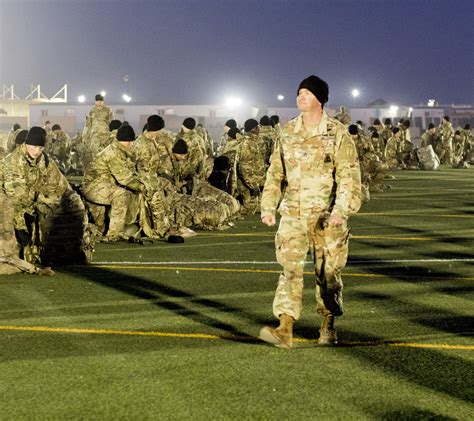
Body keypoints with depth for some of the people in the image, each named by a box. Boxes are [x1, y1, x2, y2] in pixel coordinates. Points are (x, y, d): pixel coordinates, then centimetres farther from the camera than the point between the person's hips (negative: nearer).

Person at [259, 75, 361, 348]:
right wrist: (268, 207, 7)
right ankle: (285, 330, -15)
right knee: (290, 269, -10)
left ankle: (329, 326, 25)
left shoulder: (337, 133, -6)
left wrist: (341, 211, -22)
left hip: (326, 216, -3)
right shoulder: (289, 132, 7)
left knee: (328, 272, 8)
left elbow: (349, 176, -11)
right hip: (294, 214, 3)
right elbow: (275, 172, 14)